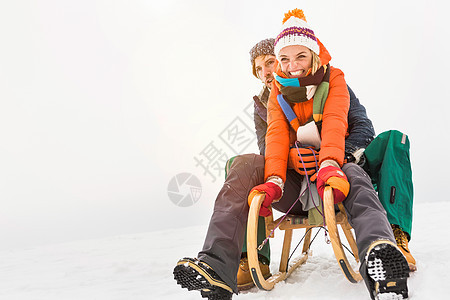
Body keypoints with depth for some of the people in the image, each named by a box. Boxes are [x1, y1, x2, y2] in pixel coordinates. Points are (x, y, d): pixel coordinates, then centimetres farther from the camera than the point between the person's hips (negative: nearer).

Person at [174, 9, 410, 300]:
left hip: (330, 170, -1)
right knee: (246, 163, -26)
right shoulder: (279, 90, 10)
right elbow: (277, 134, -8)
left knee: (354, 176, -35)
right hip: (293, 180, 1)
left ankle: (378, 256, -63)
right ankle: (216, 266, -40)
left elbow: (335, 123, -15)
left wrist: (329, 165, -36)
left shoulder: (334, 79, 5)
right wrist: (275, 180, -27)